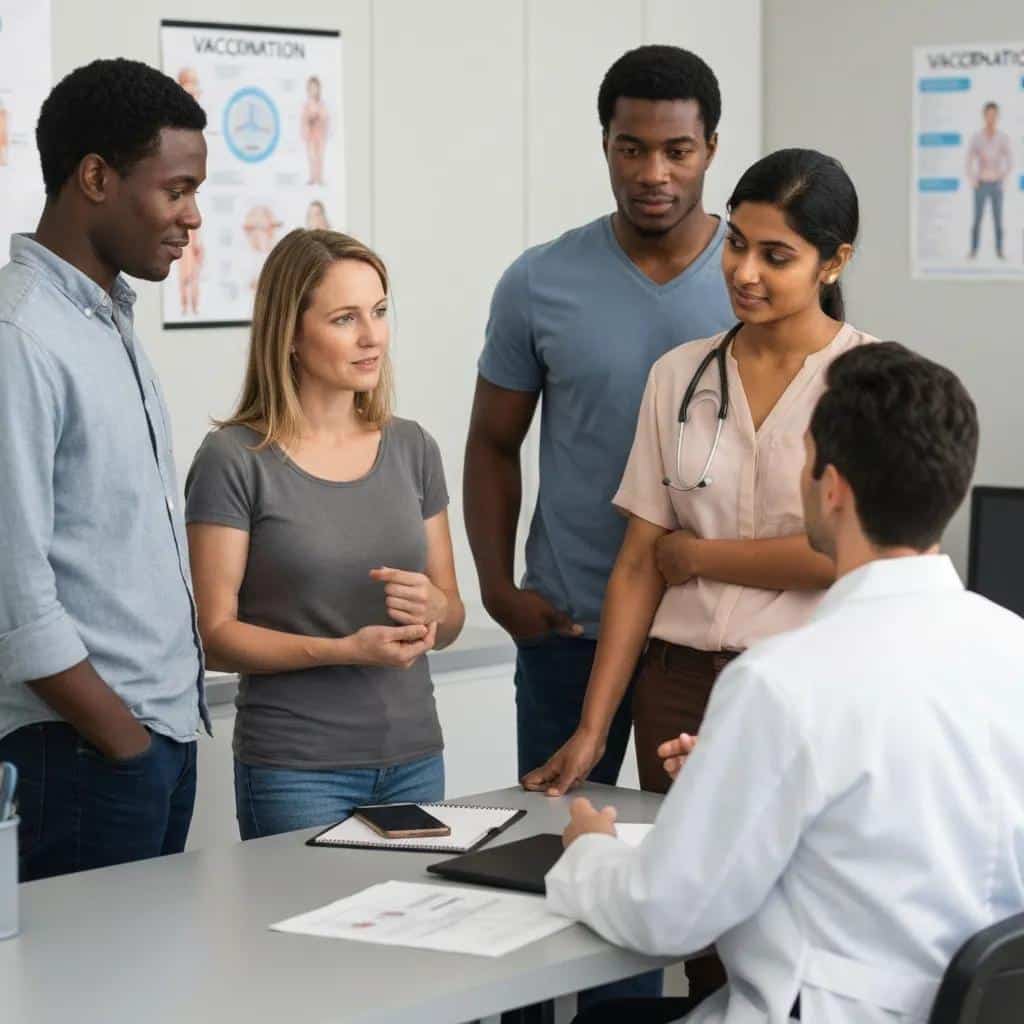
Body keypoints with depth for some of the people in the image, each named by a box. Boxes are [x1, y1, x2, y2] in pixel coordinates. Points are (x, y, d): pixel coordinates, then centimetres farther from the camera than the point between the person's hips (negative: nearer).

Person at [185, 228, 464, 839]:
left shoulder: (412, 449, 8)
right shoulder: (236, 460, -7)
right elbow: (217, 633, -9)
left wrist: (432, 609, -9)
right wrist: (342, 651, -21)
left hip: (414, 760, 5)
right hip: (296, 771, -4)